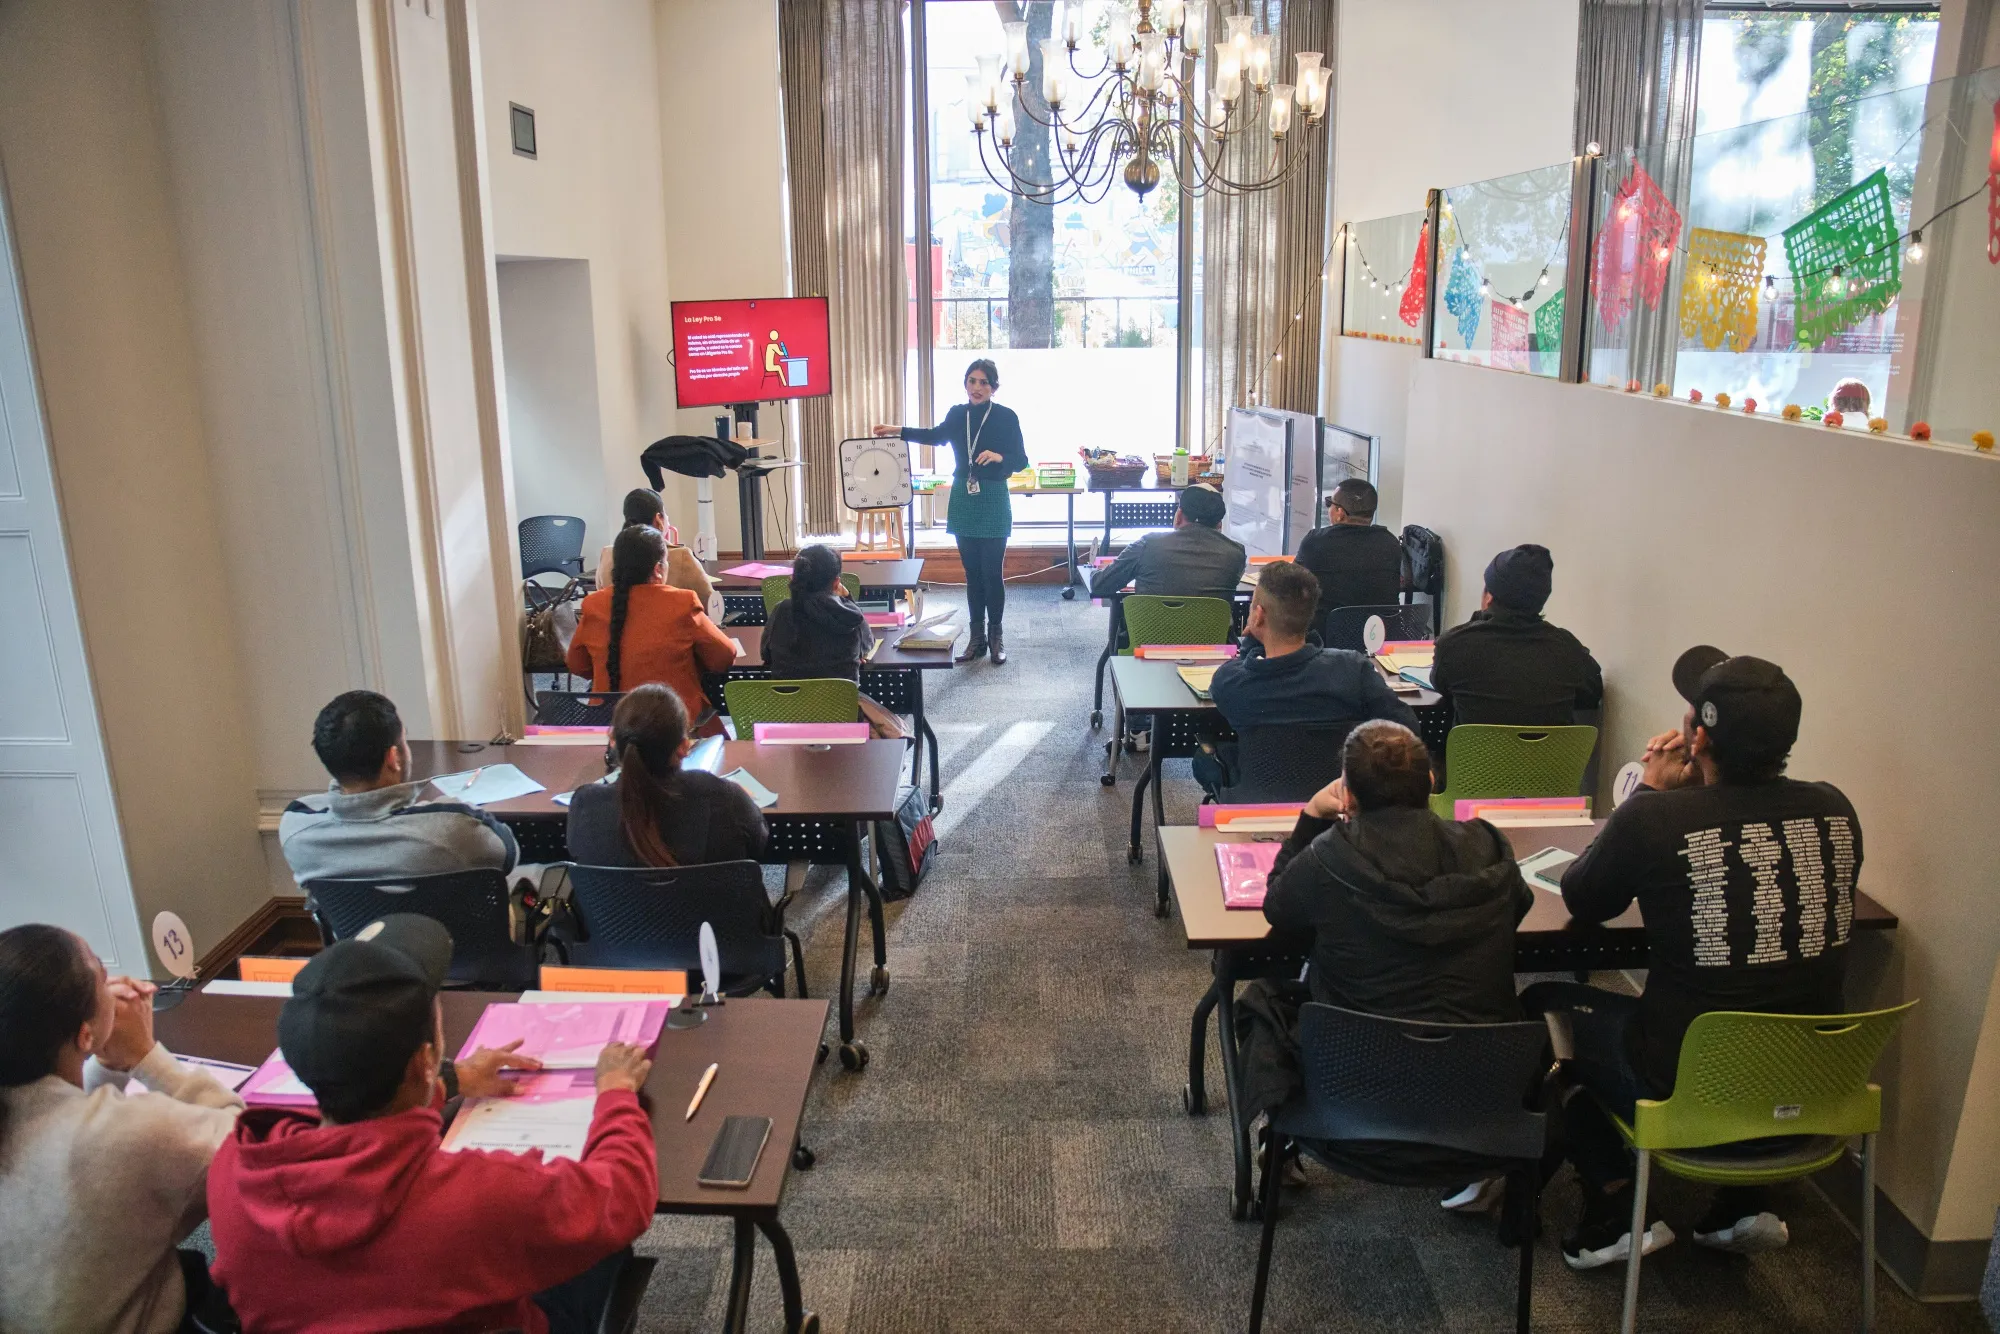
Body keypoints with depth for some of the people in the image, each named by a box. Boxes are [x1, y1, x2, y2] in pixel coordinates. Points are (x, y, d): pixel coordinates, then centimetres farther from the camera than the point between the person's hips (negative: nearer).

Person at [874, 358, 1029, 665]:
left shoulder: (1006, 417, -7)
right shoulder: (957, 414, 5)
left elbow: (1021, 460, -7)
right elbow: (936, 435, 24)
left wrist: (999, 457, -26)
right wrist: (898, 430, 19)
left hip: (993, 501, -4)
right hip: (964, 499, 4)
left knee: (992, 571, -2)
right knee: (972, 572, 9)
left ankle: (995, 636, 12)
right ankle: (977, 637, 15)